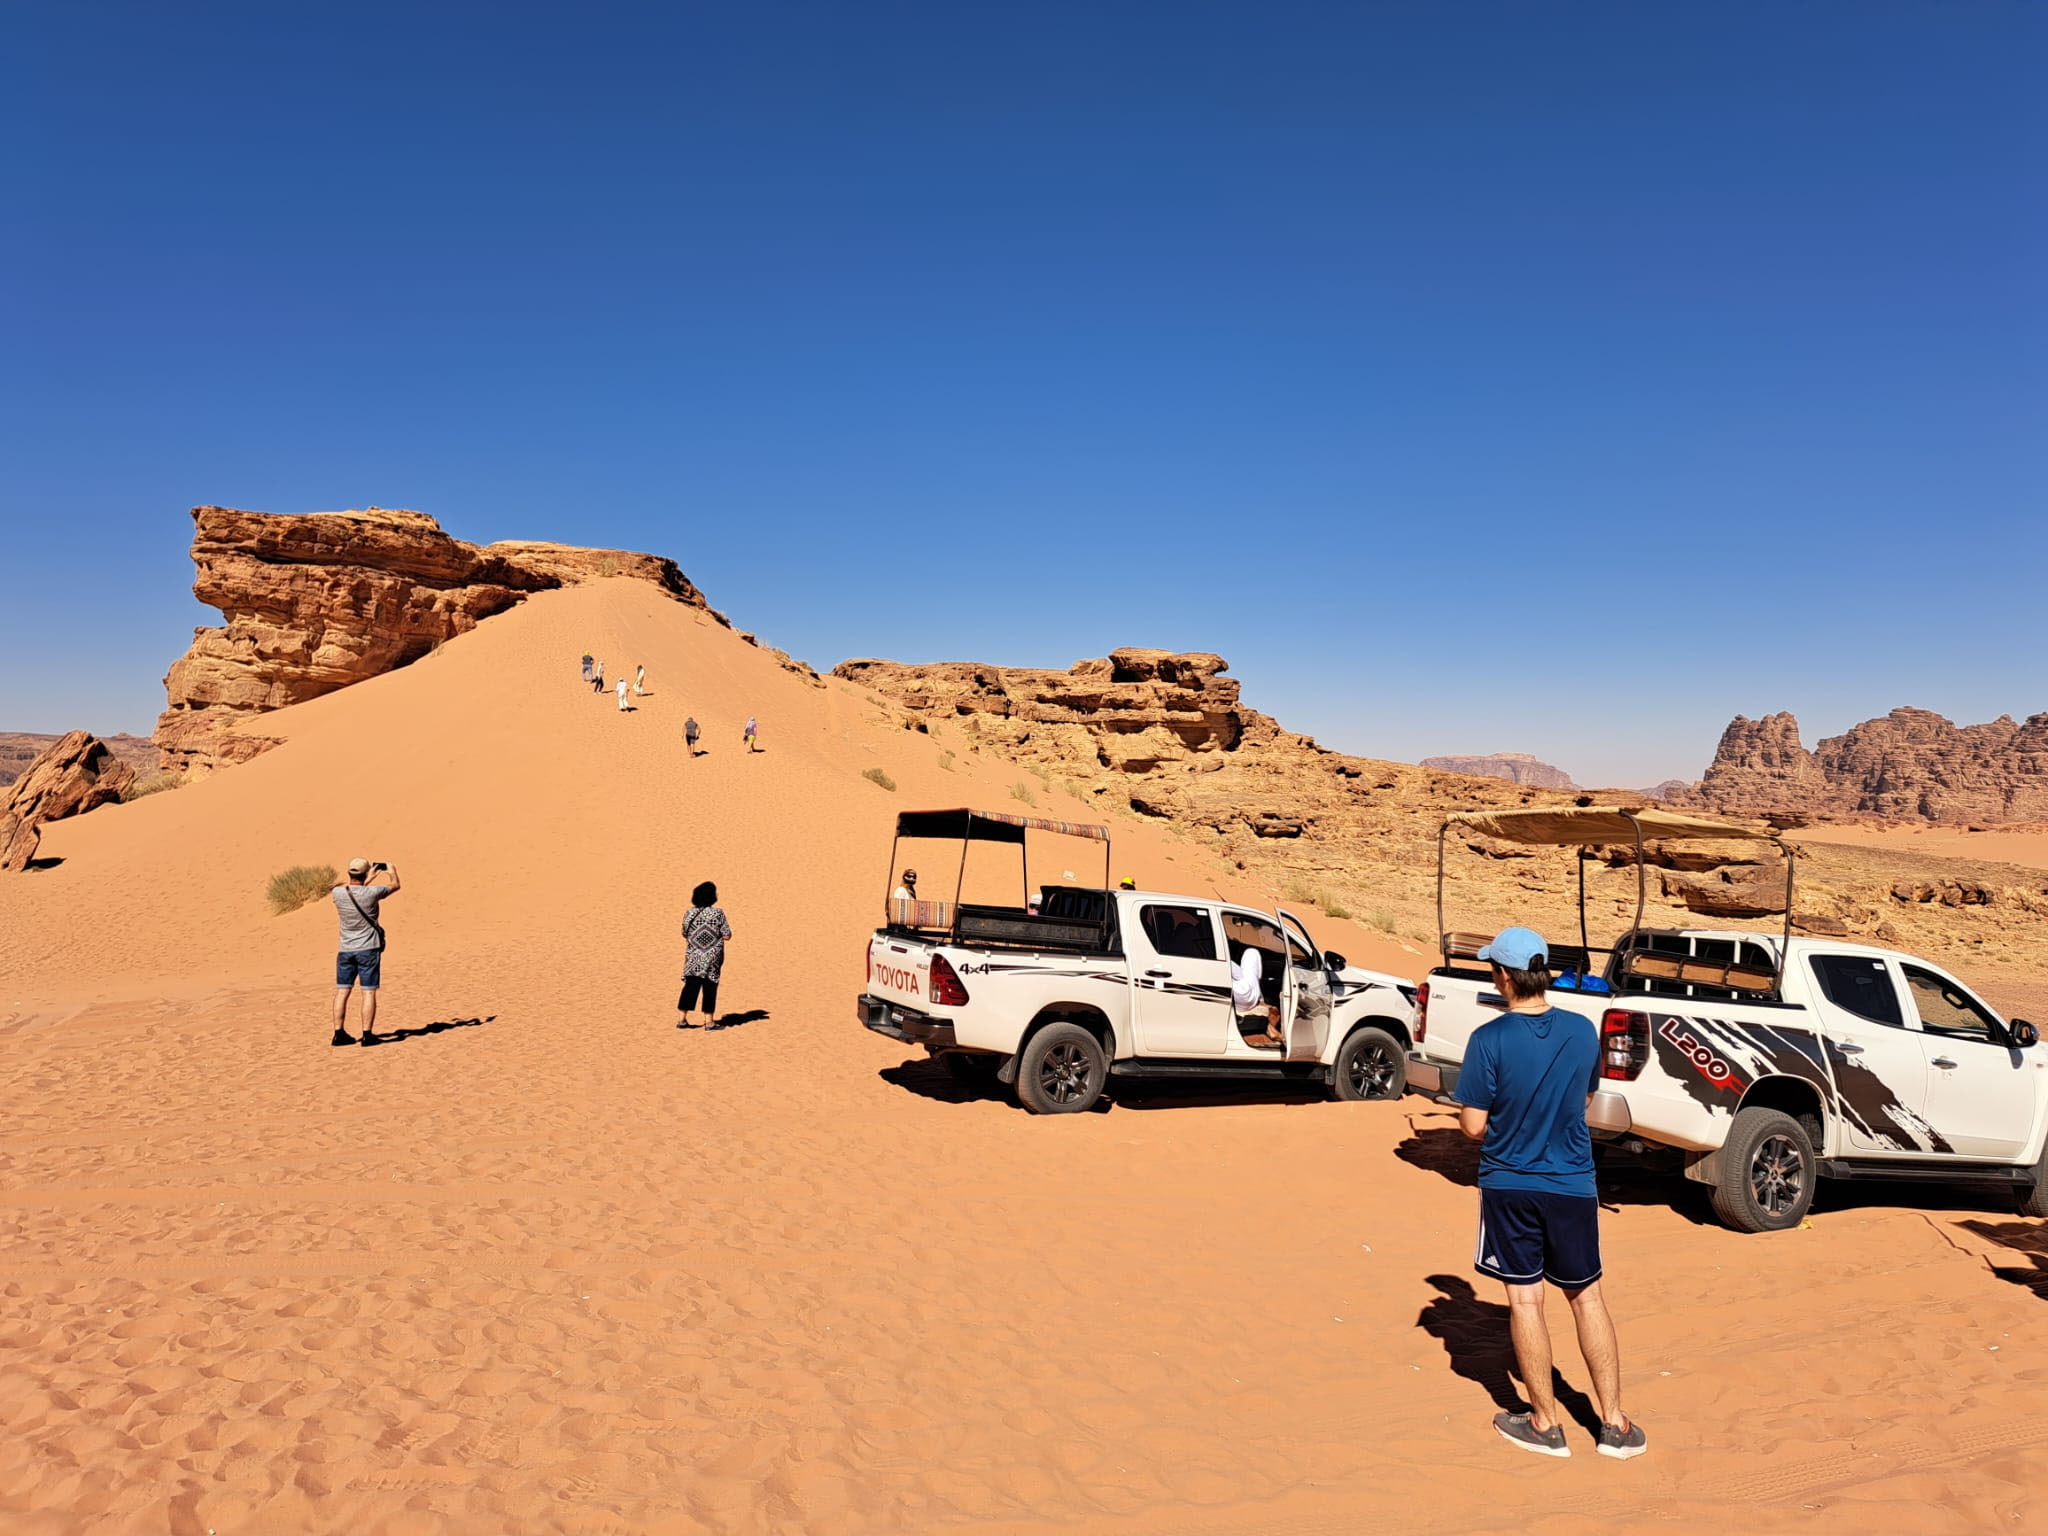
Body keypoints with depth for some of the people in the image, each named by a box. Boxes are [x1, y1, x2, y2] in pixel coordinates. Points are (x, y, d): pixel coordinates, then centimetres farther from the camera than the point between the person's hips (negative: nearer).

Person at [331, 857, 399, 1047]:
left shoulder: (338, 893, -6)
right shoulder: (371, 893, -15)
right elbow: (395, 886, 4)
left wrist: (367, 879, 32)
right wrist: (392, 871, 25)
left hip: (345, 950, 4)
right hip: (368, 949, -3)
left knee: (342, 992, 10)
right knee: (368, 993, 1)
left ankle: (339, 1033, 12)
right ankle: (367, 1034, 1)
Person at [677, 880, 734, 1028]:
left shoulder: (690, 913, 1)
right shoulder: (717, 914, -11)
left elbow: (685, 936, 8)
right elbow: (727, 935, -9)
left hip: (693, 957, 4)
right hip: (712, 958, -3)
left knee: (690, 987, 10)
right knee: (709, 988, 4)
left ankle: (682, 1019, 11)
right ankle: (708, 1022, 8)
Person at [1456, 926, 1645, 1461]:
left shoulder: (1489, 1040, -18)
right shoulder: (1583, 1031, -4)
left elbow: (1473, 1125, -14)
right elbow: (1584, 1101, 11)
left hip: (1509, 1185, -3)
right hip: (1573, 1185, 3)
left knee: (1525, 1300, 8)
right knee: (1587, 1299, 16)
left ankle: (1545, 1424, 18)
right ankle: (1614, 1424, 21)